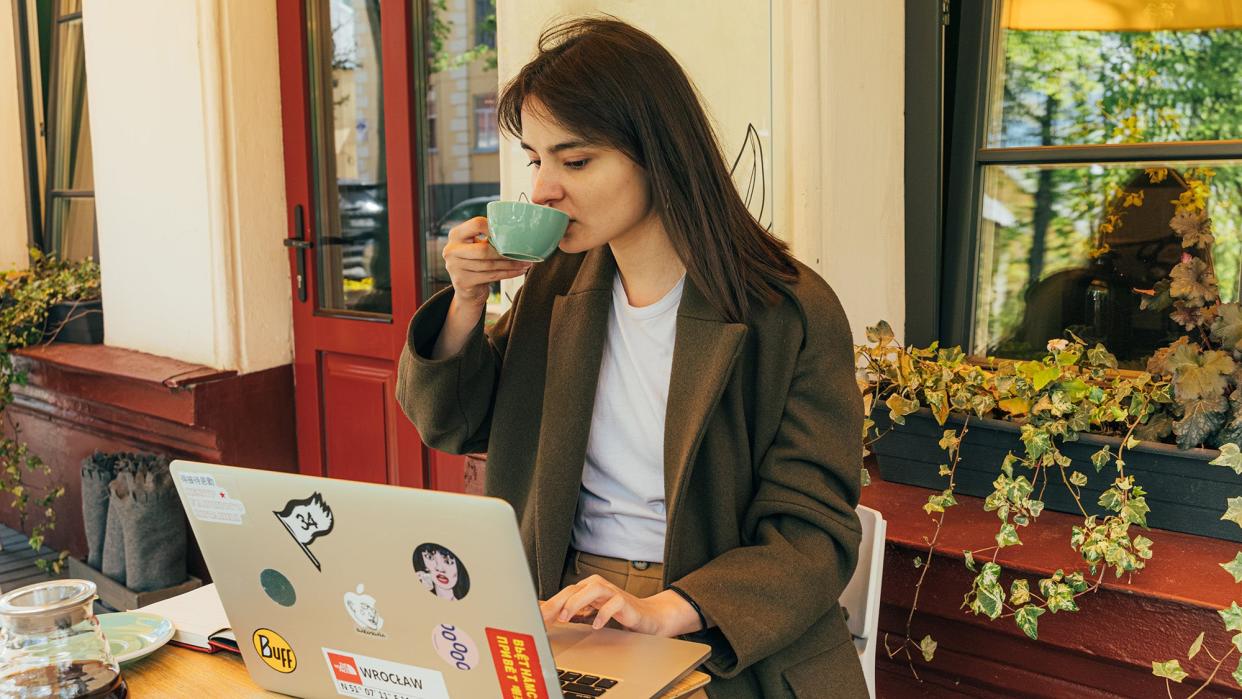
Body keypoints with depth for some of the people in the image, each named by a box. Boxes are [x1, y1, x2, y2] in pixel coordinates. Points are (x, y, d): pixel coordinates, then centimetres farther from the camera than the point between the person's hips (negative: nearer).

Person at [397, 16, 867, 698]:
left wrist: (665, 609, -26)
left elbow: (813, 531, -10)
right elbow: (452, 424, 16)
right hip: (562, 623, 4)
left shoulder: (793, 314, -10)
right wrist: (466, 302, -3)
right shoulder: (555, 286, 7)